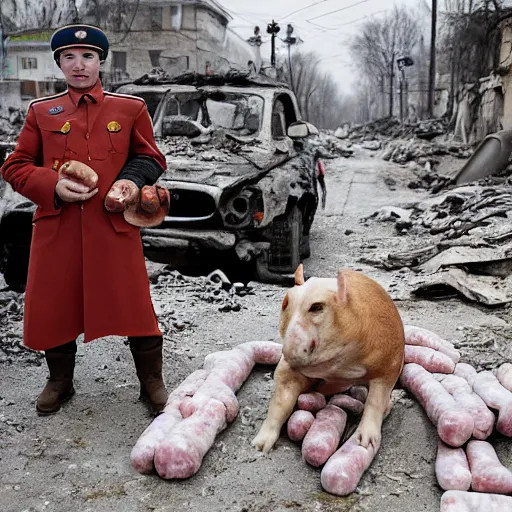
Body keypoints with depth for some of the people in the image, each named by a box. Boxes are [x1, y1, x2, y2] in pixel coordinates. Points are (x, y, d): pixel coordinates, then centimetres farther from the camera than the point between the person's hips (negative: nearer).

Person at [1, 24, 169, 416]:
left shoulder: (131, 108, 6)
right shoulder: (41, 111, 9)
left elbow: (152, 158, 12)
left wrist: (134, 179, -10)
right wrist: (53, 186, -10)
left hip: (115, 225, -2)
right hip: (56, 228, 2)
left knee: (135, 306, 2)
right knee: (54, 308, 11)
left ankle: (152, 382, 22)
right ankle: (60, 383, 34)